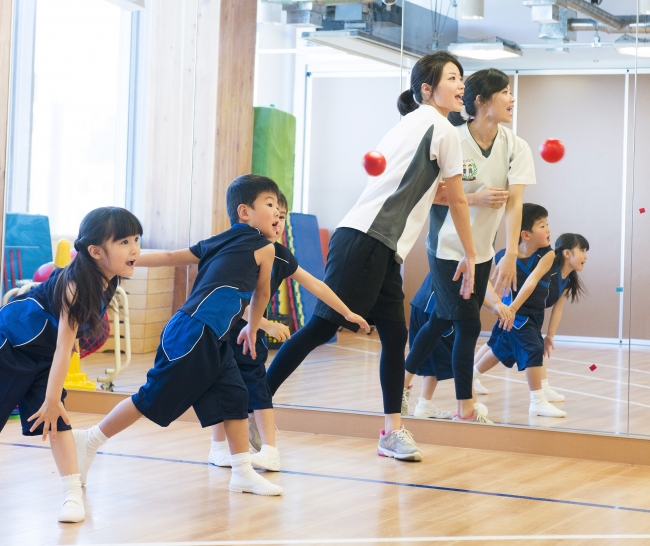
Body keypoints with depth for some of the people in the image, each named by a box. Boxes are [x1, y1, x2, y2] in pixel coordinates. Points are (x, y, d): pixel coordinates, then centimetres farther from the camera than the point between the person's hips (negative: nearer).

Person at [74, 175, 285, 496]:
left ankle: (243, 474, 13)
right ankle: (90, 440, 12)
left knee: (235, 399, 8)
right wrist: (252, 330, 29)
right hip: (193, 336, -9)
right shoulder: (264, 248, -3)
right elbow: (261, 295, 11)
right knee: (153, 399, 0)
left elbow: (168, 257, 11)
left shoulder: (218, 242, 17)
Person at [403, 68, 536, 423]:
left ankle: (403, 381, 28)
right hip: (448, 248, -5)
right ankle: (465, 410, 3)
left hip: (483, 251, 5)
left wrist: (510, 256, -25)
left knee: (443, 321, 11)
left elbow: (514, 201, -15)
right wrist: (476, 197, -26)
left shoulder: (515, 147, -6)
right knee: (469, 324, -7)